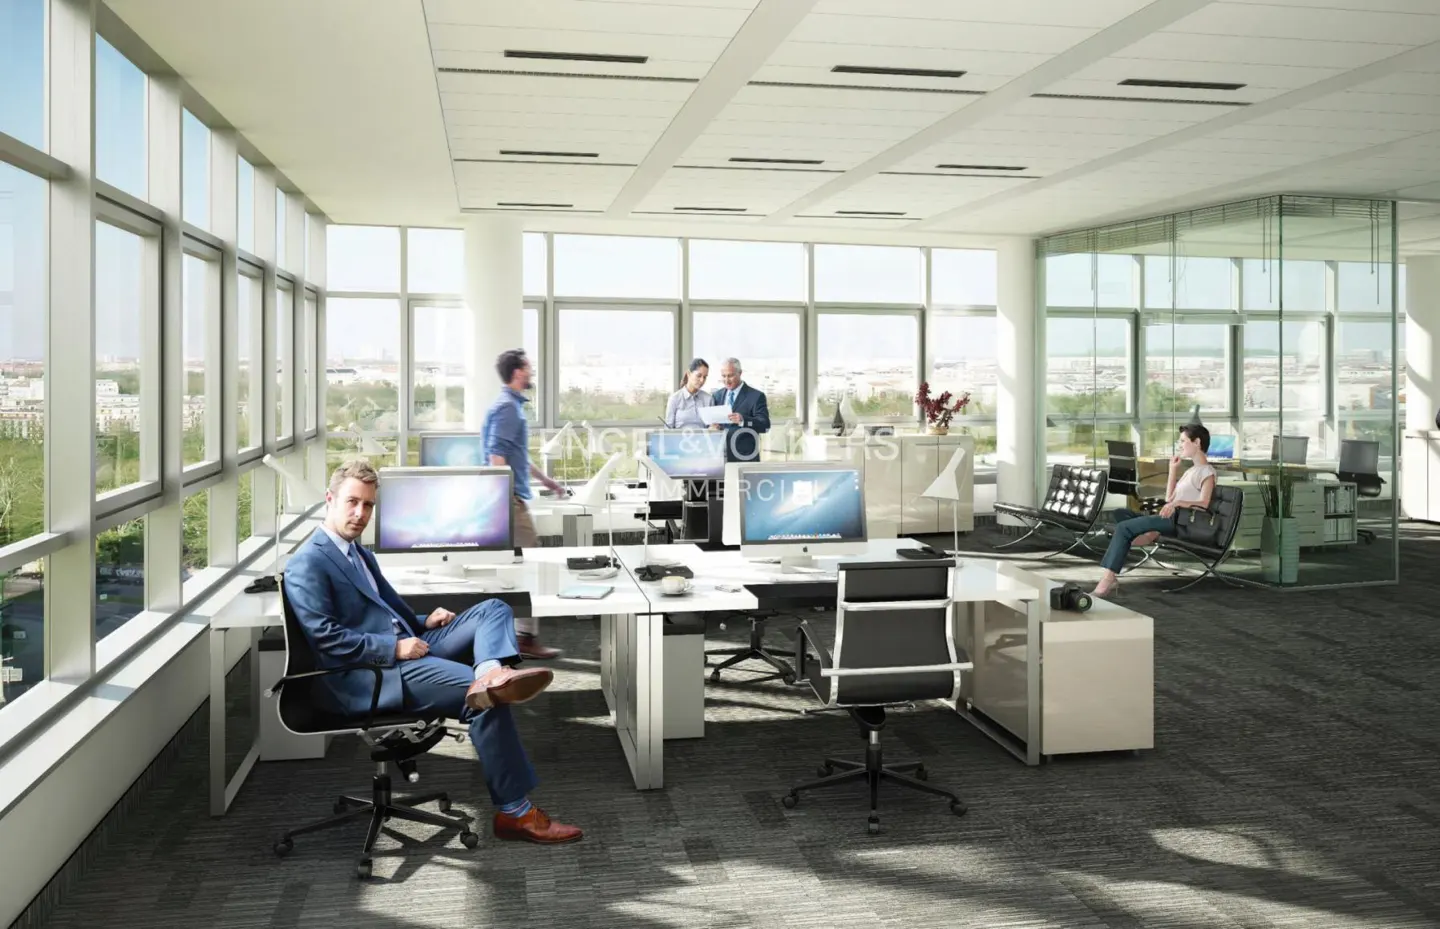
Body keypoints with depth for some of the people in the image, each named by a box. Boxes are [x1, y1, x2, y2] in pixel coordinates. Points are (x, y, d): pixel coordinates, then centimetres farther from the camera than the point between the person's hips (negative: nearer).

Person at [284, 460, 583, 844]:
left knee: (493, 609, -4)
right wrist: (395, 648, -20)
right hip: (364, 679, -10)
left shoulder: (361, 555, 24)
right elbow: (325, 638, -17)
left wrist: (423, 622, 9)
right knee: (483, 699, -23)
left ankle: (491, 674, -39)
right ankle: (515, 811, -17)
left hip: (405, 649, 10)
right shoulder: (306, 566, -6)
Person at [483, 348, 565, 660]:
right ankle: (527, 638, 0)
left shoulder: (513, 405, 18)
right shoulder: (507, 407, -13)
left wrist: (545, 479, 32)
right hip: (511, 498, -10)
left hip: (511, 497, 10)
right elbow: (497, 455, -21)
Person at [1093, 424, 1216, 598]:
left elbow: (1203, 504, -16)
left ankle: (1108, 578, -33)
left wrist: (1178, 502, -31)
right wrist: (1173, 470, 24)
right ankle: (1150, 534, -31)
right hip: (1171, 518, 10)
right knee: (1119, 513, -4)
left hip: (1179, 520, -10)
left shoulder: (1207, 472, -2)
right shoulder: (1191, 471, 27)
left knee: (1123, 527, -24)